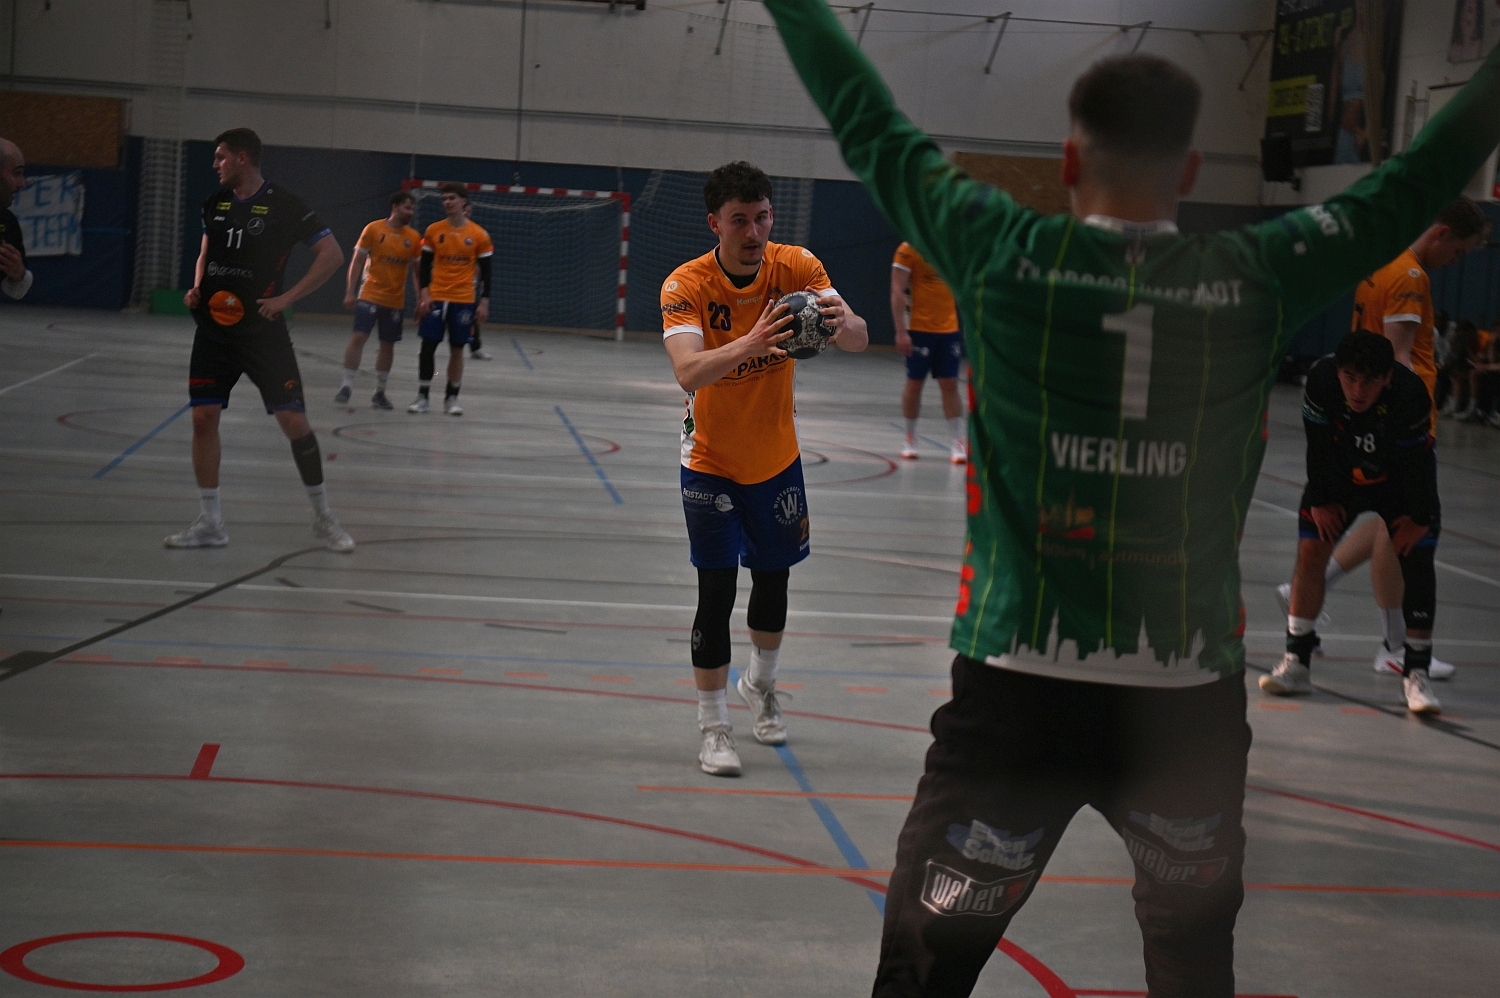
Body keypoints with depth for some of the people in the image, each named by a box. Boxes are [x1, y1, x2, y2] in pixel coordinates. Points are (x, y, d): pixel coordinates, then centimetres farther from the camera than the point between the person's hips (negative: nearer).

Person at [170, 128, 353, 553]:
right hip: (214, 329, 5)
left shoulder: (283, 205, -10)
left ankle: (323, 517, 8)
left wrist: (286, 298, -15)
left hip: (261, 331, -5)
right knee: (203, 417, -1)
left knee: (293, 419, -6)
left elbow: (332, 254, -11)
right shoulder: (216, 202, 8)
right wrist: (196, 287, 4)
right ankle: (209, 524, 8)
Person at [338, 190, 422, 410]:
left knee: (388, 345, 8)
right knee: (358, 337, -13)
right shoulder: (374, 229, -4)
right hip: (370, 295, -3)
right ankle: (347, 385, -6)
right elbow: (357, 261, -2)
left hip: (396, 299, 3)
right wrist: (350, 292, -7)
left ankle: (380, 392, 18)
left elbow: (415, 269, 10)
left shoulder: (414, 237, 4)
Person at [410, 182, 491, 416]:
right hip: (435, 297, 1)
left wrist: (484, 302, -2)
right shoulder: (434, 230, 3)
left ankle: (452, 398, 13)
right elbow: (425, 265, 6)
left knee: (457, 349, 3)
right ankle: (422, 397, 4)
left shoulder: (478, 235, -1)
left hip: (464, 300, -1)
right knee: (428, 346, -3)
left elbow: (485, 271, 3)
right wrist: (424, 294, -5)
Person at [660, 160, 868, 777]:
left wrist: (841, 322, -47)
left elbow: (859, 339, -23)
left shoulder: (795, 267, -14)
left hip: (777, 459, 3)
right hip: (711, 464, -3)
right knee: (717, 592, -9)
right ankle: (713, 729, 4)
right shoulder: (685, 287, -22)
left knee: (773, 582, 15)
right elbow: (688, 372, -37)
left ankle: (760, 685, 43)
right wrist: (750, 344, -55)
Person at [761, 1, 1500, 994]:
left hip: (1017, 691, -2)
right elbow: (1408, 192, 12)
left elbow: (869, 128, 6)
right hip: (1191, 698, 2)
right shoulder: (1258, 280, -2)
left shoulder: (1004, 255, -5)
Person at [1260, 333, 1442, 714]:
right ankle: (1296, 663, 3)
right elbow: (1319, 446, -18)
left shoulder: (1410, 394, -37)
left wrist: (1418, 517, -16)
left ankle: (1417, 673, -6)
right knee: (1311, 548, -6)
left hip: (1401, 481, -2)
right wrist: (1321, 500, -10)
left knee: (1417, 558, -12)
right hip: (1341, 475, 2)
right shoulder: (1321, 380, -32)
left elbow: (1416, 461, -25)